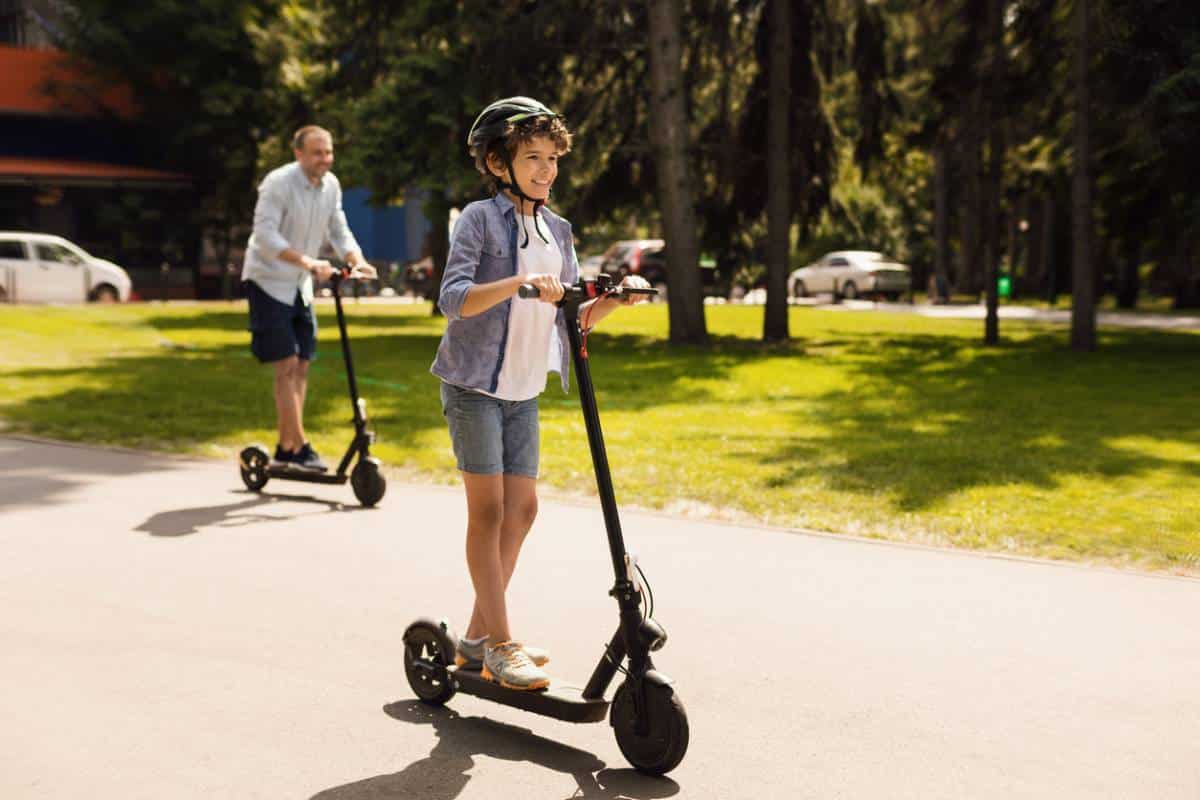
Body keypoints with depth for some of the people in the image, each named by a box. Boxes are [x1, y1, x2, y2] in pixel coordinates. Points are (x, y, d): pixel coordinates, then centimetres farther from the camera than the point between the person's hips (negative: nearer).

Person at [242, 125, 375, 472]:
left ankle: (285, 449, 15)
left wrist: (357, 260, -14)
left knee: (301, 366, 7)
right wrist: (307, 262, -38)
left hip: (300, 286, 7)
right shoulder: (278, 183, -19)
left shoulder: (331, 186, 2)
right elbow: (265, 235, -26)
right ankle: (299, 447, -8)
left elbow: (339, 231, 7)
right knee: (287, 366, -11)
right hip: (268, 282, -7)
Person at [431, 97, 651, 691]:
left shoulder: (558, 232, 11)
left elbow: (572, 318, 10)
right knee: (488, 508, -6)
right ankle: (500, 644, 1)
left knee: (521, 509, 7)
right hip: (475, 385, -7)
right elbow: (453, 298, -22)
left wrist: (616, 298, -7)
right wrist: (517, 284, -35)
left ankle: (477, 637, 19)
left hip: (524, 391, 7)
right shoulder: (480, 218, -9)